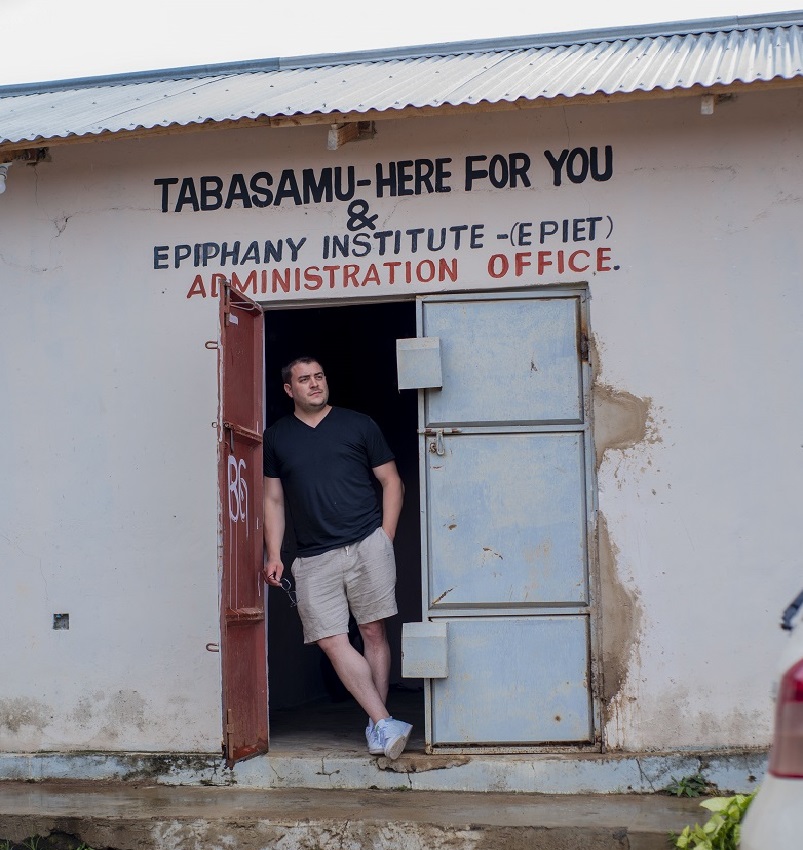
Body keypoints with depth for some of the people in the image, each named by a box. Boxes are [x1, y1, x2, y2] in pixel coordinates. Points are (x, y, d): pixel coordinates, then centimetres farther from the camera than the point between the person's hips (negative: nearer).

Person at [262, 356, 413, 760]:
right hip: (314, 558, 2)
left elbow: (392, 482, 10)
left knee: (373, 634, -1)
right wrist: (273, 555, 6)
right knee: (332, 643, -9)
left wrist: (385, 539, 0)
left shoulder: (358, 425, 8)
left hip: (368, 545, -2)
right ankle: (385, 723, -7)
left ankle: (377, 726, 8)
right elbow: (273, 500, 15)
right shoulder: (276, 437, 13)